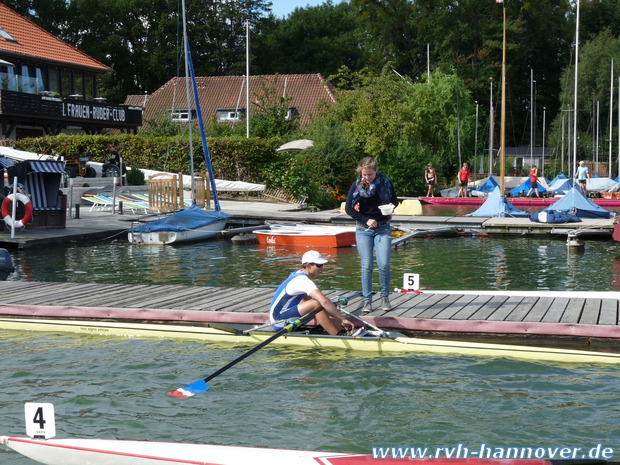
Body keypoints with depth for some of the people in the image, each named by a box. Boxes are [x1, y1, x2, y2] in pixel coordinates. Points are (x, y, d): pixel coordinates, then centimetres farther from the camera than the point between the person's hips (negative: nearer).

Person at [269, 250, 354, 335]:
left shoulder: (298, 273, 9)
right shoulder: (303, 280, -22)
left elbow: (307, 299, 13)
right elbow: (324, 301, -33)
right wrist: (343, 319, -29)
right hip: (278, 321, -10)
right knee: (317, 304, -27)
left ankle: (344, 330, -8)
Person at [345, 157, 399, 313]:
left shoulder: (385, 182, -3)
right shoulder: (357, 185, -4)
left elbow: (395, 200, 9)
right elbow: (348, 208, -2)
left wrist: (392, 205, -15)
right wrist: (366, 220, -10)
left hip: (383, 228, 0)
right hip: (363, 230, 0)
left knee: (384, 265, -9)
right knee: (366, 266, -2)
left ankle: (385, 298, 8)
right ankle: (367, 300, 6)